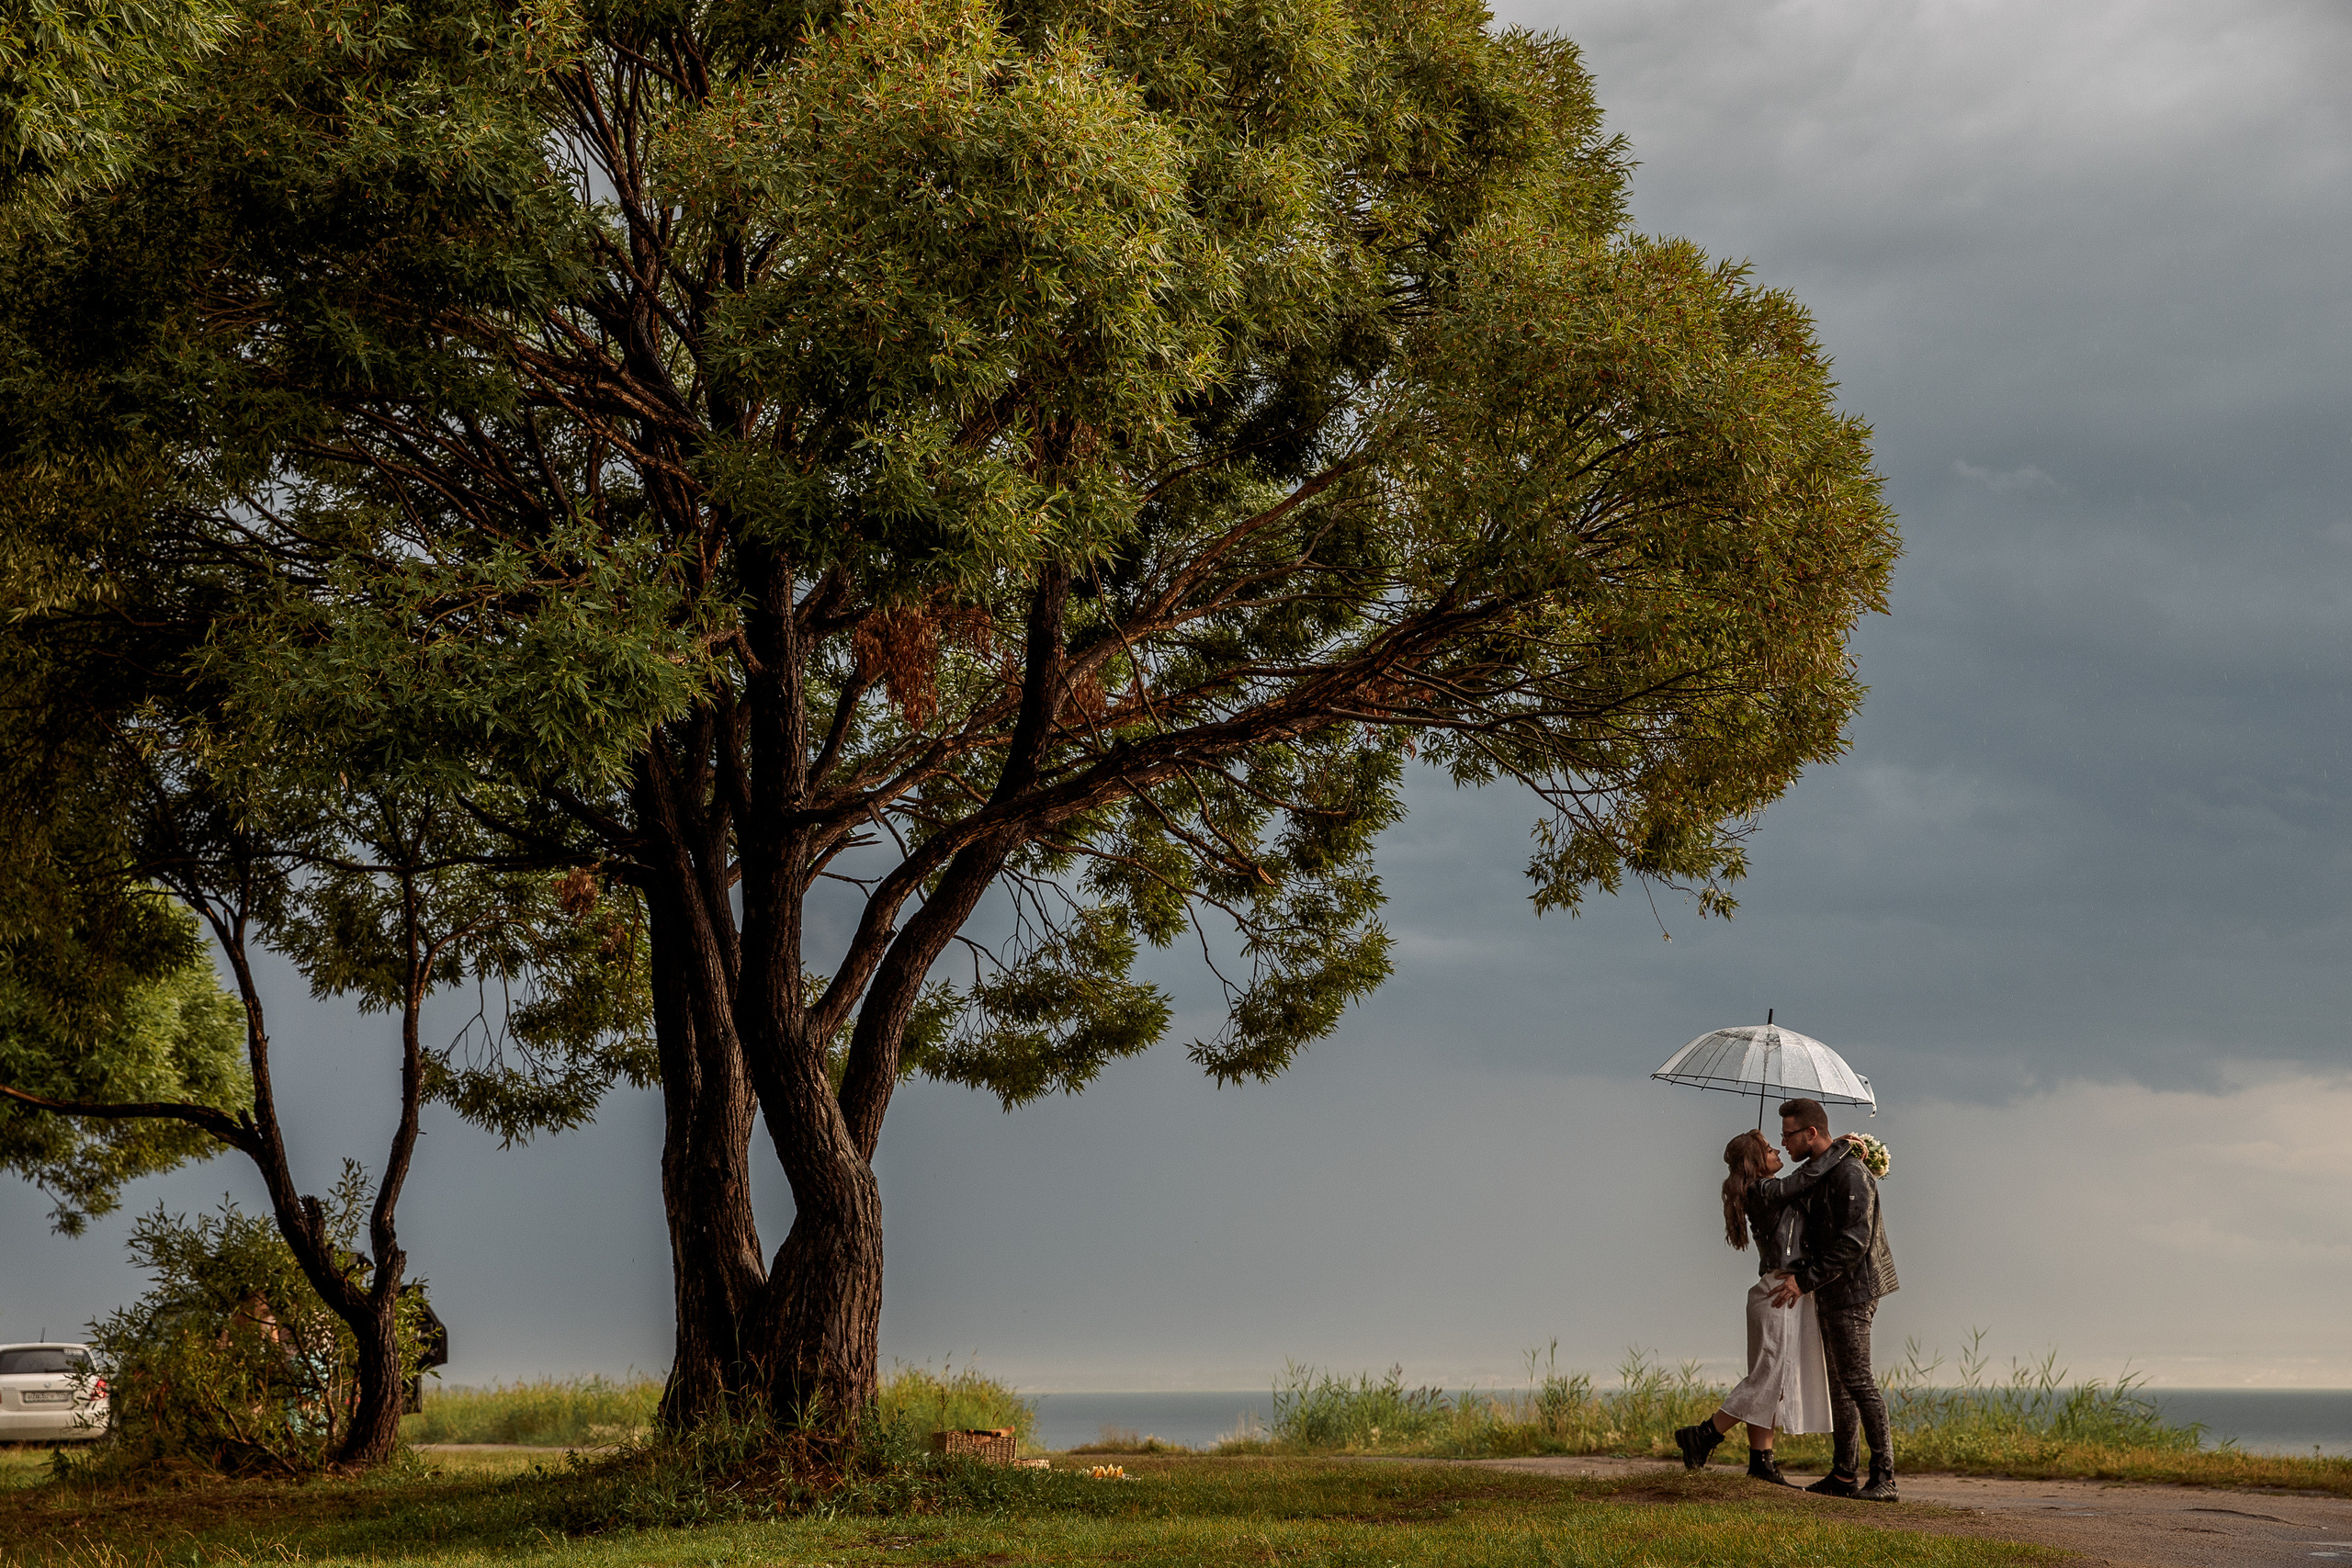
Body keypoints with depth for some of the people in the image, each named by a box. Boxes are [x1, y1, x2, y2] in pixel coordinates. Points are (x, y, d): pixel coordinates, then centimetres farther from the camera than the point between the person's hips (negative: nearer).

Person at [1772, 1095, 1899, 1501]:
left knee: (1858, 1380, -12)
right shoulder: (1816, 1174, 14)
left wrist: (1806, 1279, -22)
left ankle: (1883, 1476, -10)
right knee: (1840, 1382, 12)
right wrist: (1803, 1277, 13)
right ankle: (1844, 1475, 17)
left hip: (1852, 1292, -10)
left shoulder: (1850, 1174, -16)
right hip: (1832, 1295, 10)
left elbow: (1853, 1242, -22)